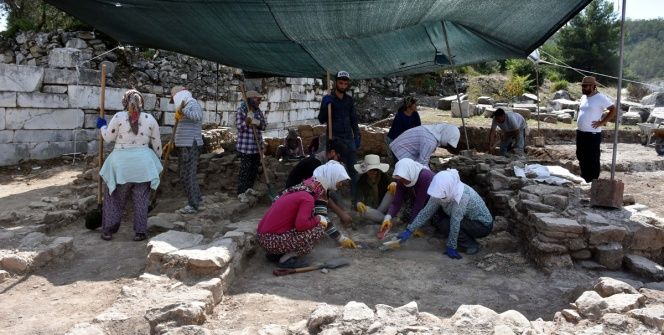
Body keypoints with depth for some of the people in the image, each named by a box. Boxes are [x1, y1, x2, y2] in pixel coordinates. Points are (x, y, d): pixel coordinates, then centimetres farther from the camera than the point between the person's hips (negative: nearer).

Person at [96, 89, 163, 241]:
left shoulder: (118, 117, -6)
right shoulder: (150, 119, 0)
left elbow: (108, 137, 2)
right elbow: (157, 143, 7)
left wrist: (102, 126, 21)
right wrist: (157, 158, 23)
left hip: (122, 163, -1)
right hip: (142, 163, 1)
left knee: (115, 198, 12)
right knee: (141, 199, 8)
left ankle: (108, 231, 17)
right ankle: (140, 232, 9)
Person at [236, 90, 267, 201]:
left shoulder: (259, 112, 10)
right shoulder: (241, 111, -9)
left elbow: (264, 126, 5)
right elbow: (239, 127, -13)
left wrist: (258, 123, -16)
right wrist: (246, 122, -31)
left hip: (257, 145, 7)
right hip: (245, 146, -7)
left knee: (255, 168, 13)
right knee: (245, 169, -7)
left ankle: (249, 187, 30)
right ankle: (241, 192, -1)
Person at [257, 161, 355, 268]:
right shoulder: (308, 198, -16)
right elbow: (301, 224, -27)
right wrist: (318, 219, -8)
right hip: (271, 240, -9)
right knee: (319, 229, -10)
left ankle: (275, 253, 14)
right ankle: (286, 259, -5)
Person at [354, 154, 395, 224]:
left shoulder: (383, 176, -7)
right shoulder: (362, 180, -10)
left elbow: (391, 181, -27)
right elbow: (359, 194, -26)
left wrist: (394, 183, -54)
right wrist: (359, 203, -51)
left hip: (384, 207, 1)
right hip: (370, 207, -1)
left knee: (393, 190, -23)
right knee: (362, 211, -35)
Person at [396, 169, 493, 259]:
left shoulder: (462, 195, -36)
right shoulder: (441, 192, -15)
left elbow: (455, 222, -32)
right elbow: (426, 212, -11)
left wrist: (451, 247, -27)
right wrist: (409, 230, -16)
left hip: (483, 225, -7)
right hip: (468, 220, 8)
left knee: (445, 222, -24)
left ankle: (472, 245, -6)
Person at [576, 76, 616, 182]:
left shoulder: (601, 98, -11)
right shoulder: (583, 97, 11)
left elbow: (614, 110, -13)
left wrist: (602, 122, -15)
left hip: (593, 134, -8)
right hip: (580, 133, 8)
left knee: (593, 159, -1)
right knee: (581, 157, 15)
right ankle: (584, 179, 28)